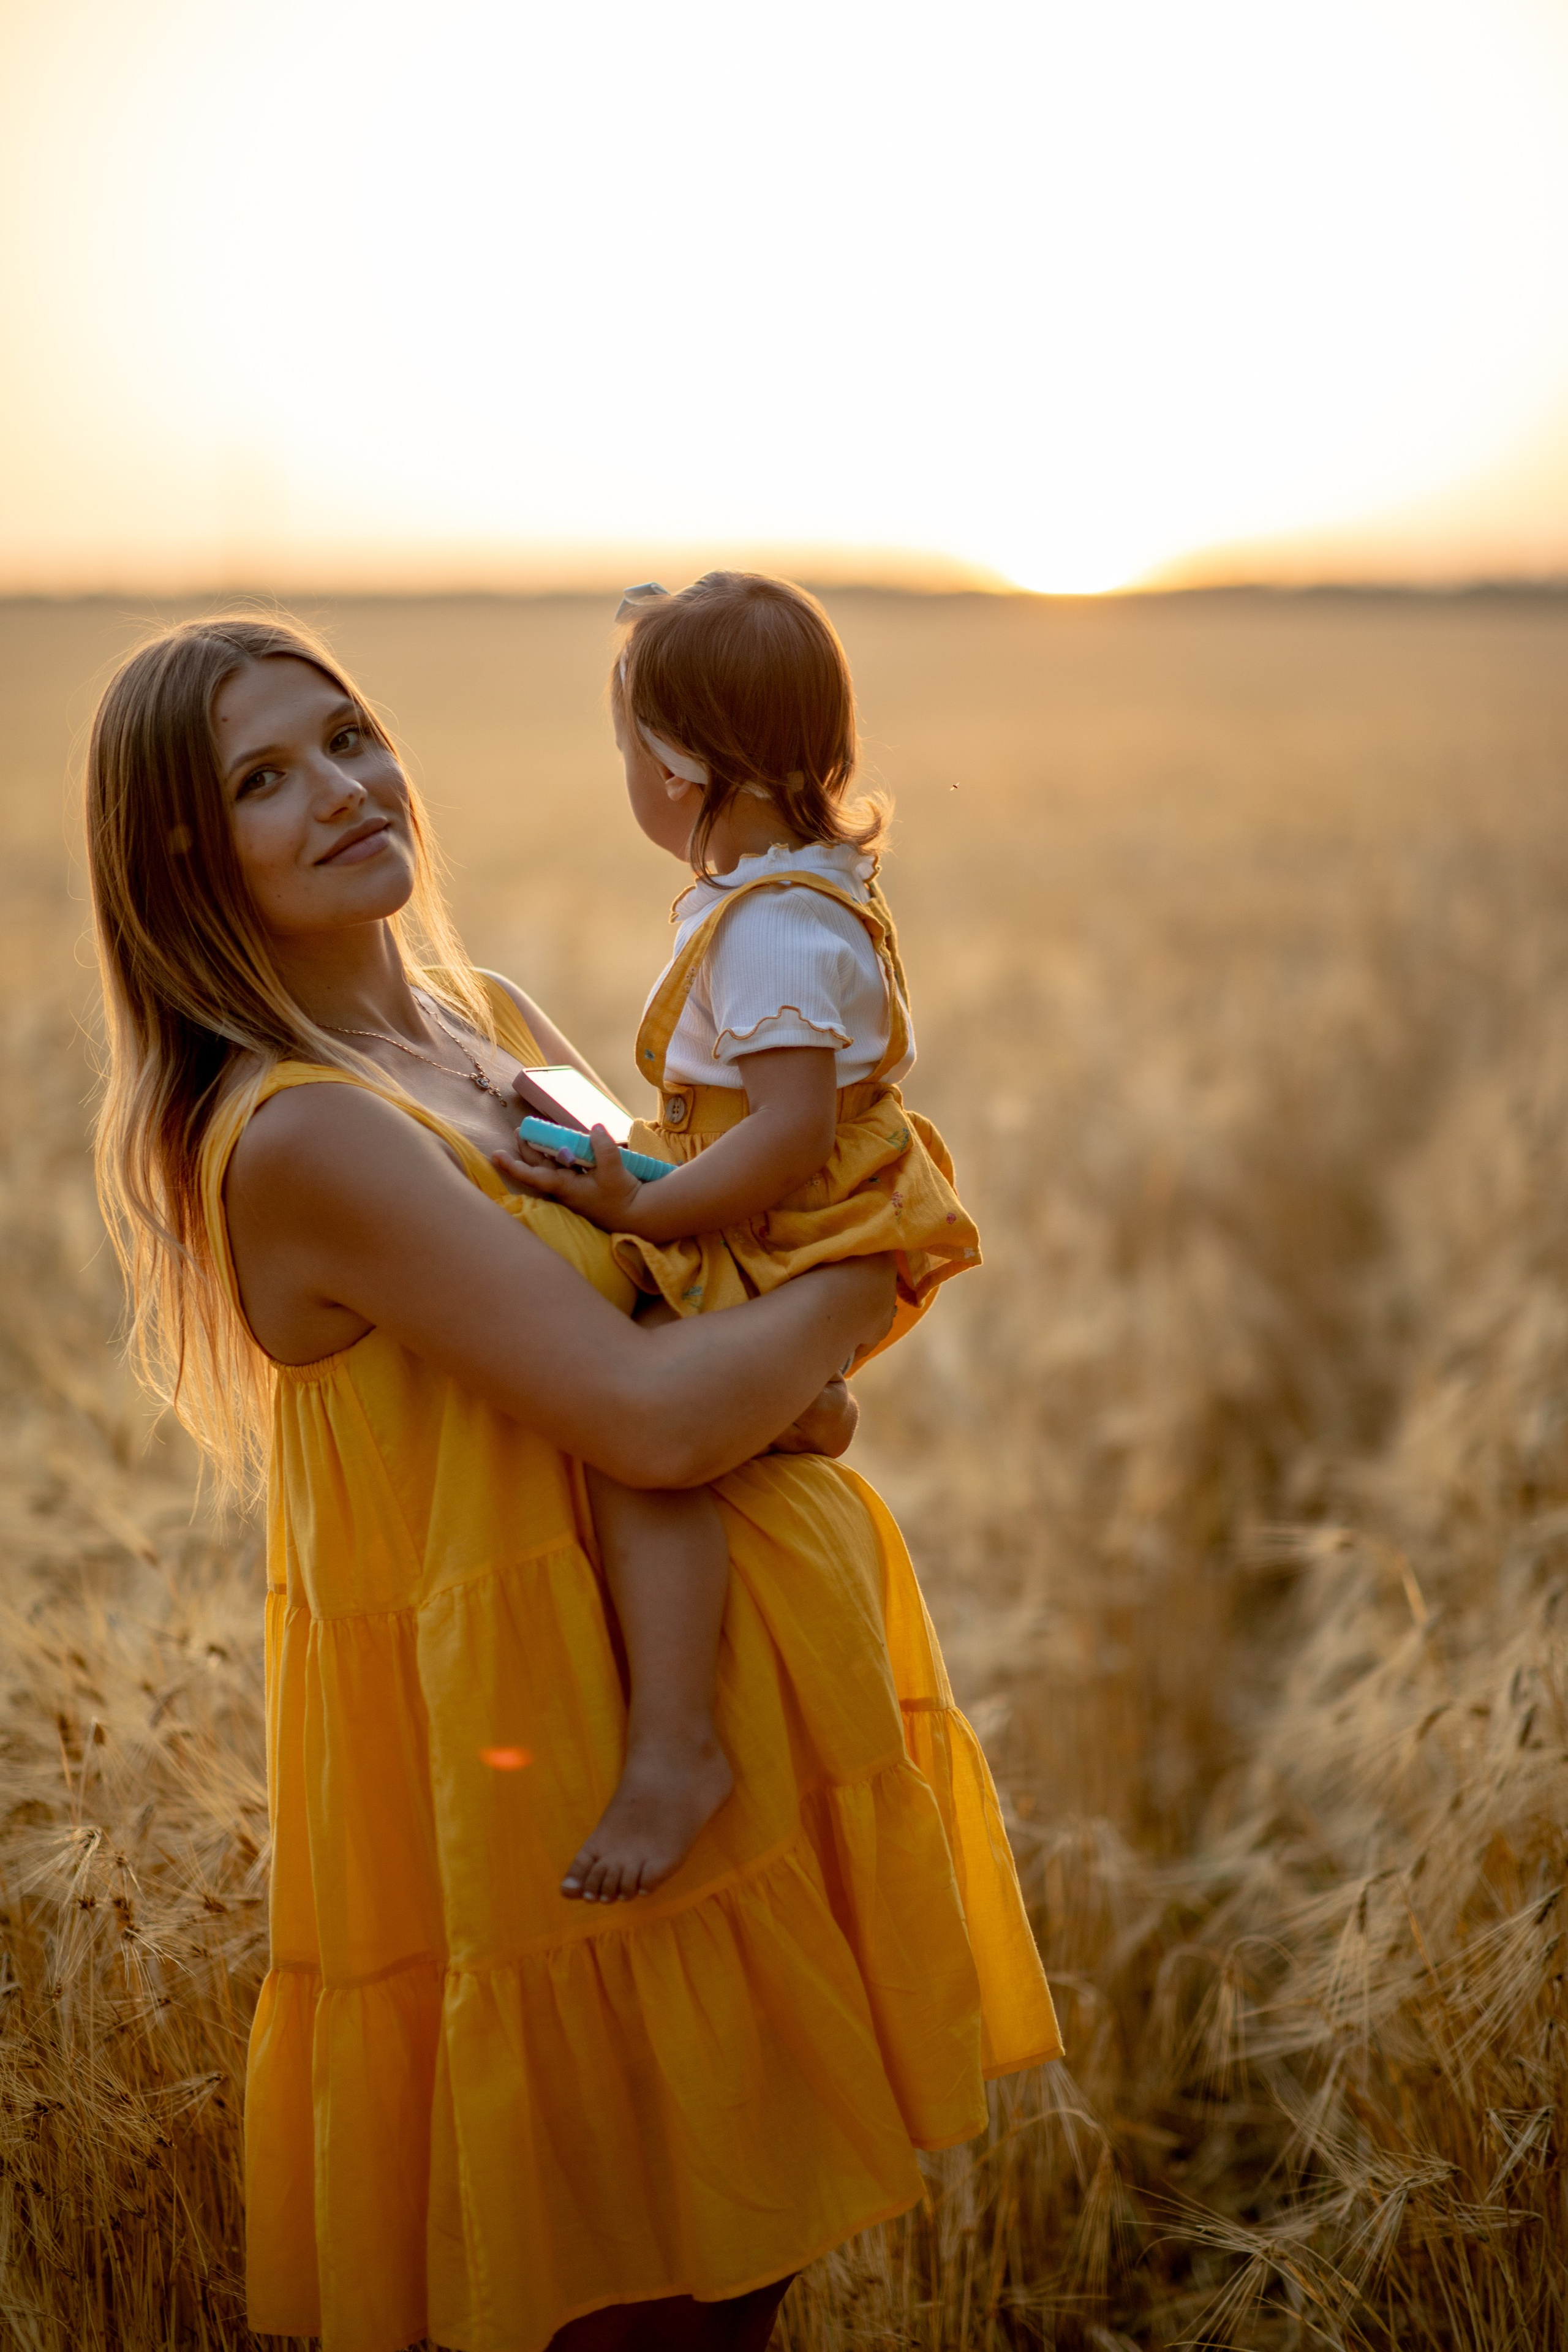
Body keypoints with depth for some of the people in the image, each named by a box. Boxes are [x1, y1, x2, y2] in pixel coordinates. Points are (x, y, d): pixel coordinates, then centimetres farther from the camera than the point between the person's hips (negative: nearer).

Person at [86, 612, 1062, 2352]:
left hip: (706, 1690, 9)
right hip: (540, 1742, -8)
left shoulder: (489, 1018, 7)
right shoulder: (297, 1136, -22)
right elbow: (648, 1419, -27)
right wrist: (859, 1277, -11)